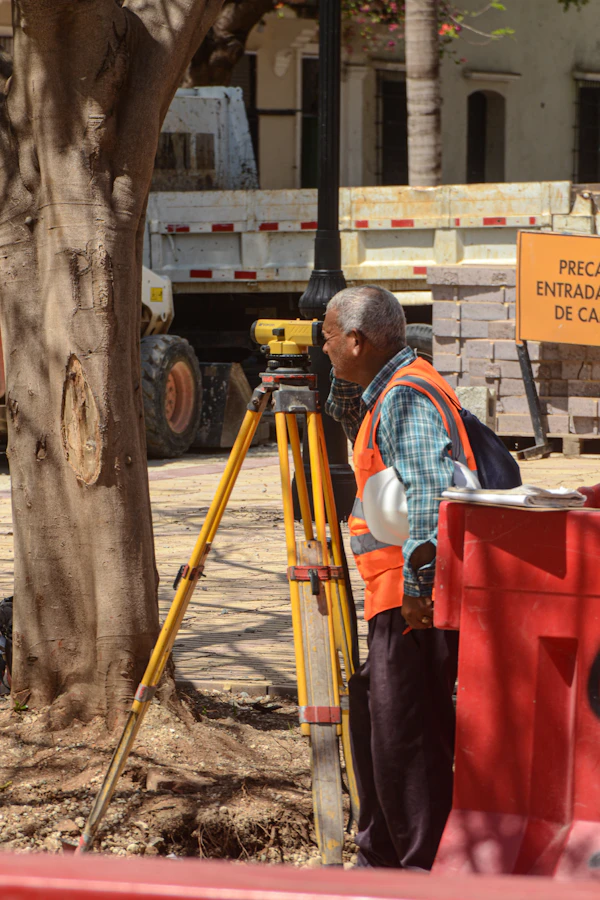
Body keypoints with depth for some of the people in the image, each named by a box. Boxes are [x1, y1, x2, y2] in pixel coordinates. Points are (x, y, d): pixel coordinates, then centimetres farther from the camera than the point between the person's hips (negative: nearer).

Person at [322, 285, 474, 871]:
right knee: (373, 720, 19)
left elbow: (430, 491, -26)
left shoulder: (407, 396, -15)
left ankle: (427, 872, -7)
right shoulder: (386, 393, 17)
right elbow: (357, 432, 39)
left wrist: (417, 580, -28)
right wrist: (344, 382, 23)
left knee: (404, 736, -10)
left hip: (417, 602, -11)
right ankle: (380, 859, 29)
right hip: (396, 598, 11)